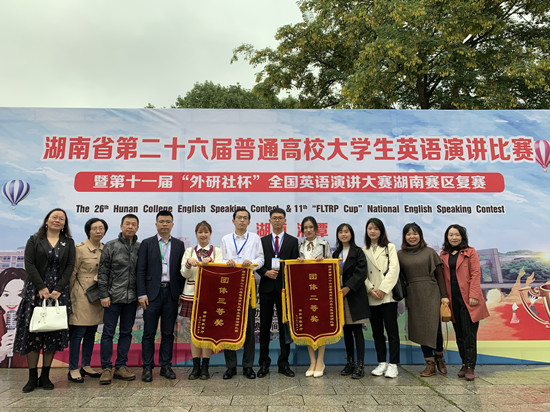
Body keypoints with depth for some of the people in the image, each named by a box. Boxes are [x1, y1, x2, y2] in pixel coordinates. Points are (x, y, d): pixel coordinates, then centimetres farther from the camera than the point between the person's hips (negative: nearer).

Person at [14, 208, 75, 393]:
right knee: (33, 331, -1)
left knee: (54, 332, 2)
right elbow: (29, 264, -4)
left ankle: (45, 376, 12)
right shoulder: (34, 240, 6)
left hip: (59, 292, 1)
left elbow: (70, 266, 1)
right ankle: (32, 377, 8)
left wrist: (59, 289, -11)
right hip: (36, 291, -1)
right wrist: (42, 287, -13)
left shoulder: (68, 243, 9)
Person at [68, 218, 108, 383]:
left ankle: (86, 366, 24)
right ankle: (73, 369, 11)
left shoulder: (105, 249, 8)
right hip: (82, 295, -6)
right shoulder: (80, 248, -9)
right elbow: (71, 274, -6)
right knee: (78, 333, -1)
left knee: (91, 333, 13)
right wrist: (68, 295, -4)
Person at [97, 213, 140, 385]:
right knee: (108, 332, 2)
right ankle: (106, 368, 13)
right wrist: (104, 295, -7)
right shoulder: (110, 246, -1)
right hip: (113, 297, -3)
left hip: (131, 298, 3)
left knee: (126, 332, 10)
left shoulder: (140, 248, 6)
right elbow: (103, 272, -2)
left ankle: (121, 366, 21)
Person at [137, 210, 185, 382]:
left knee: (168, 333, 9)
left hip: (172, 293, 2)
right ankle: (147, 367, 16)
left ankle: (166, 366, 20)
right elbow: (141, 270, 0)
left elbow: (182, 270, 9)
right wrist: (141, 294, -7)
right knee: (149, 332, 4)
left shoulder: (179, 245, 9)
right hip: (152, 293, -2)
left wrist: (181, 293, 2)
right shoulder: (147, 244, 4)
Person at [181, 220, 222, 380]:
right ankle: (196, 367, 14)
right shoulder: (189, 251, 10)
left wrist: (210, 262, -26)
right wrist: (189, 263, -19)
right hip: (192, 293, 2)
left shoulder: (217, 251, 5)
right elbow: (184, 274, 2)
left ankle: (205, 367, 11)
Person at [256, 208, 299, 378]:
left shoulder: (293, 241, 7)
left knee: (285, 326, 5)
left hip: (284, 288, -1)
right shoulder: (262, 241, 11)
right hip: (266, 287, 1)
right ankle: (264, 364, 17)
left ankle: (284, 364, 17)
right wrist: (266, 273, -11)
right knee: (264, 326, 6)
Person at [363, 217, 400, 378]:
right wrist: (370, 289, -9)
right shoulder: (363, 251, 12)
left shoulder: (390, 247, 4)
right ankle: (382, 363, 19)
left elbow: (393, 269, -5)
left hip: (388, 295, -3)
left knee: (392, 330, -2)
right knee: (377, 331, 10)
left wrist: (382, 289, -13)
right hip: (371, 298, 3)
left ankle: (393, 365, 6)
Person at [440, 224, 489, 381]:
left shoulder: (470, 252, 2)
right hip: (452, 300, 4)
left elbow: (476, 274, -4)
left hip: (467, 299, -4)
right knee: (459, 334, 10)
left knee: (469, 334, -3)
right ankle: (464, 364, 20)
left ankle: (470, 367, 4)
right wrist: (443, 297, 5)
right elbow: (441, 277, 13)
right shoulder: (443, 255, 12)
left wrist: (473, 295, -13)